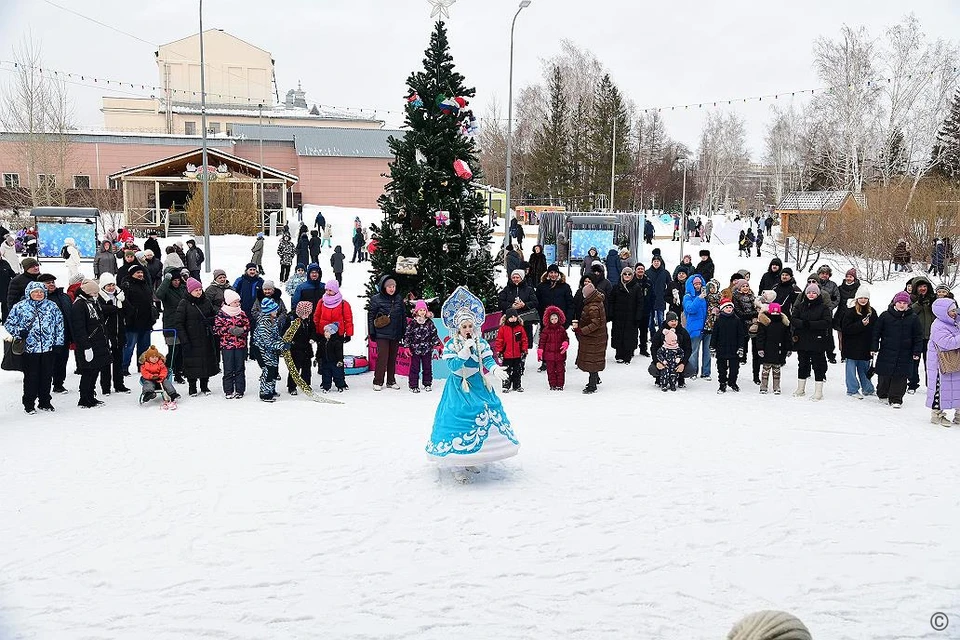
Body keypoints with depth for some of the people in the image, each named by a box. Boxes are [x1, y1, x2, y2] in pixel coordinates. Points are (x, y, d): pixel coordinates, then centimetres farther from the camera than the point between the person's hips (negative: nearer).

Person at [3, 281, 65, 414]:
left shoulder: (52, 307, 7)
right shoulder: (20, 307, 1)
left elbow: (59, 325, 10)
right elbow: (9, 324, 6)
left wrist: (58, 343, 5)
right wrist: (19, 333, -8)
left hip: (48, 348, 2)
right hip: (29, 349, -2)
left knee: (47, 376, 8)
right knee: (31, 377, 1)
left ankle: (45, 402, 21)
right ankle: (29, 404, 12)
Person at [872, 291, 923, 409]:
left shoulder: (913, 318, 2)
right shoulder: (885, 315, 0)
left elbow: (918, 336, 6)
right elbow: (876, 332, 5)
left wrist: (917, 352, 2)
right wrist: (874, 347, 0)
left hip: (905, 355, 0)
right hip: (886, 353, 0)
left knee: (900, 377, -1)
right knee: (884, 376, 7)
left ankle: (896, 398, 7)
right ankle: (883, 394, 27)